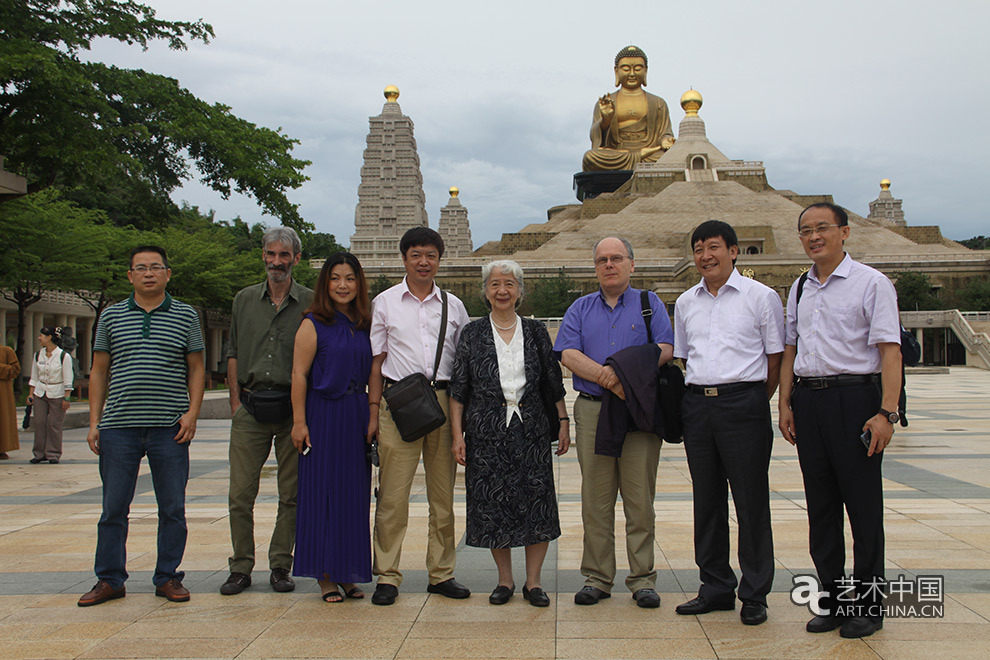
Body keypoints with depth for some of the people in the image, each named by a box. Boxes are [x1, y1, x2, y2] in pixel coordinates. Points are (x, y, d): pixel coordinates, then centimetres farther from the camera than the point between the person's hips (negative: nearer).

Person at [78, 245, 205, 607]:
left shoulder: (186, 316, 7)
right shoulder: (112, 316, 10)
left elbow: (196, 369, 9)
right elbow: (98, 371, 12)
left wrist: (192, 412, -4)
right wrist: (94, 422, 4)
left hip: (170, 428, -1)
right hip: (118, 427, 1)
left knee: (173, 508, 4)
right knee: (113, 507, 5)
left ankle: (168, 577, 16)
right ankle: (109, 580, 17)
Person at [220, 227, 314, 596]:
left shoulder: (310, 303, 4)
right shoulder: (245, 300, 12)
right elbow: (233, 354, 14)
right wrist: (236, 401, 4)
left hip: (293, 409, -1)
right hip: (250, 408, 2)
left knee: (292, 494, 4)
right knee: (240, 493, 0)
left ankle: (280, 566, 15)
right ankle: (241, 567, 12)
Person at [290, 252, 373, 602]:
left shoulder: (364, 324, 11)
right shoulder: (313, 324, -4)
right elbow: (299, 374, -7)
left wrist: (373, 417, 9)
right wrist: (299, 421, -12)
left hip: (357, 416, 5)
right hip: (323, 416, -5)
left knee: (355, 494, 7)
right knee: (323, 493, -1)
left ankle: (347, 574, 17)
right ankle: (325, 576, 8)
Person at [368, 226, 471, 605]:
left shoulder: (453, 306, 12)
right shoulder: (384, 303, 8)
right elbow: (376, 360, 7)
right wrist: (374, 411, 0)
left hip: (444, 400, 2)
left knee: (443, 494, 7)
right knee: (393, 495, -3)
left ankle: (441, 574, 18)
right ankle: (387, 576, 6)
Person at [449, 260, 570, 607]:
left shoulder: (535, 331, 7)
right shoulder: (472, 333, 4)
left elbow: (554, 382, 10)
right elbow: (458, 389, 3)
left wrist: (563, 422, 4)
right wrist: (457, 434, -3)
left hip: (531, 430, 1)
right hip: (487, 433, -1)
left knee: (537, 500, -1)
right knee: (492, 504, 3)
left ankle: (533, 581, 12)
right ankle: (505, 580, 19)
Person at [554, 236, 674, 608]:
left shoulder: (650, 305, 11)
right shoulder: (580, 309, 14)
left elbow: (665, 349, -3)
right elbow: (568, 355, 0)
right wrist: (608, 377, -15)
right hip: (592, 410, 1)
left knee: (640, 499, 0)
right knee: (595, 499, 3)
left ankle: (642, 579, 8)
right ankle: (597, 578, 10)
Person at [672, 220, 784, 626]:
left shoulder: (761, 297, 1)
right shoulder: (685, 303, 14)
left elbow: (776, 358, 3)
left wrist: (754, 404, 2)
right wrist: (696, 397, 11)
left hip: (743, 402, -4)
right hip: (696, 405, 5)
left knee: (750, 498, -1)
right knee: (706, 498, 9)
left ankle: (754, 595, 10)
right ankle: (716, 588, 20)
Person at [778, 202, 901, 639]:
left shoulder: (871, 283, -4)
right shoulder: (799, 289, 15)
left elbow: (890, 350, -10)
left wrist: (886, 412, -17)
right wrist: (785, 404, 9)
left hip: (854, 397, -6)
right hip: (807, 400, 6)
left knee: (863, 504, 1)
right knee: (820, 505, 10)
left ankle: (867, 604, 13)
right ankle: (832, 599, 21)